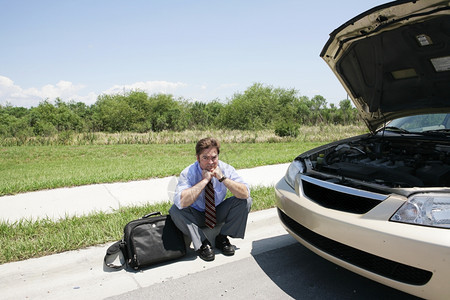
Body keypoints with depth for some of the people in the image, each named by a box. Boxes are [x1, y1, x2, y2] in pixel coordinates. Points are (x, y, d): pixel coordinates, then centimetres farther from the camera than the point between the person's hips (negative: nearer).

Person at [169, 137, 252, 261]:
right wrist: (204, 180, -37)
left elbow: (245, 194, -25)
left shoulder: (226, 169, -15)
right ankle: (202, 243, -13)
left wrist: (222, 178, -33)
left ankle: (222, 238, -5)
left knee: (246, 201, -19)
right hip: (196, 217, -2)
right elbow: (181, 202, -39)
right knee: (175, 210, -31)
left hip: (219, 213, 2)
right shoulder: (188, 173, -22)